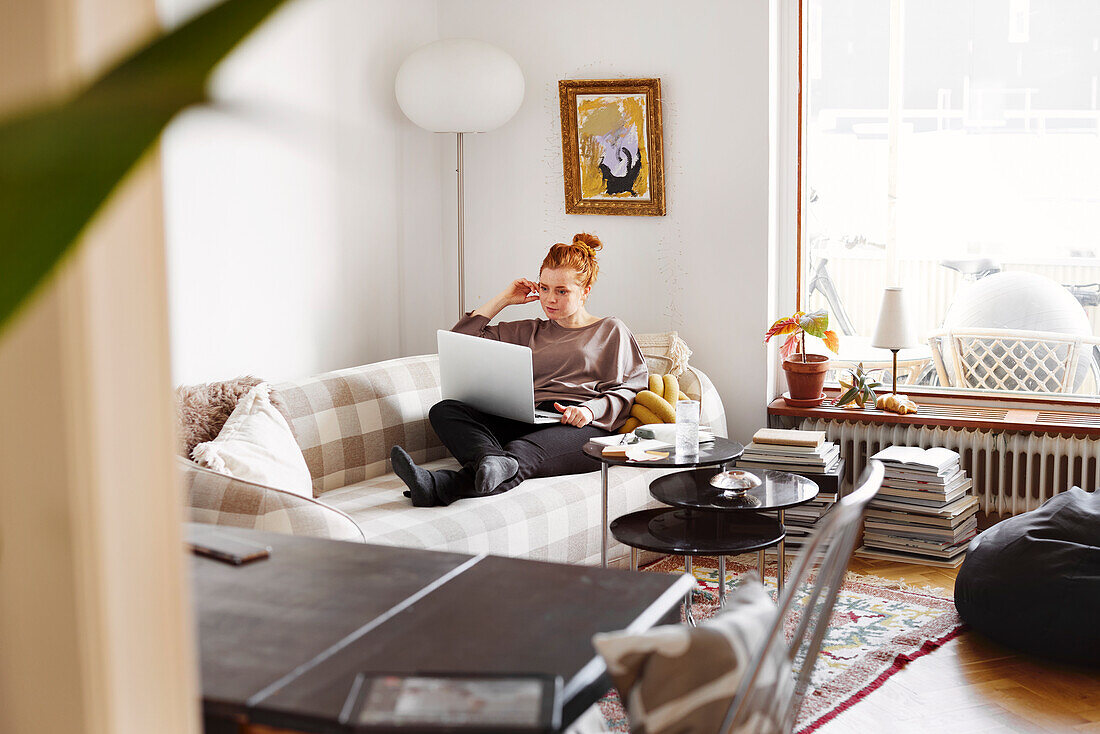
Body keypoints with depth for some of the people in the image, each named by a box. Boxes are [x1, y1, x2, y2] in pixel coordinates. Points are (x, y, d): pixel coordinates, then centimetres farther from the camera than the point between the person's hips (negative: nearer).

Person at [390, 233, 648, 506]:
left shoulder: (611, 332, 21)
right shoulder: (528, 332, 32)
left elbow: (630, 389, 7)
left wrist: (591, 409, -13)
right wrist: (504, 299, 25)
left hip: (584, 430, -4)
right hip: (527, 423, 5)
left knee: (524, 451, -41)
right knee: (444, 411, -22)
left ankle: (439, 487, -68)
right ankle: (496, 462, -55)